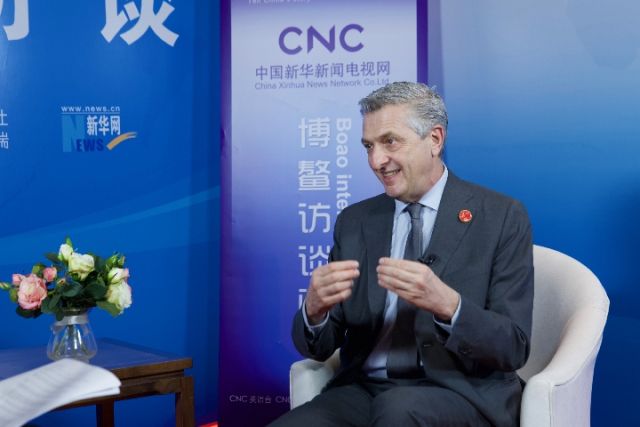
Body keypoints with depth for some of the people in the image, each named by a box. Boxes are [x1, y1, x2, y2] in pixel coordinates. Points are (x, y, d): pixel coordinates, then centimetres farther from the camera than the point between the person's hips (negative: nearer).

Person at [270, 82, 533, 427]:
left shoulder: (501, 217, -2)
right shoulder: (354, 221, 9)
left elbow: (512, 349, -7)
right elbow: (318, 348, 7)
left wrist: (447, 305, -26)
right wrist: (315, 308, -16)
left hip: (461, 394, -2)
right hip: (363, 391, 3)